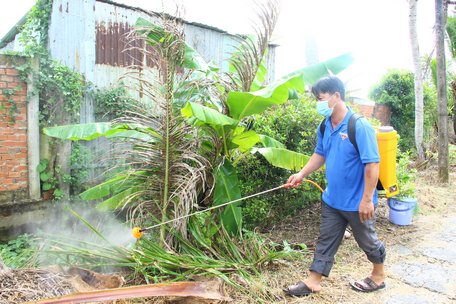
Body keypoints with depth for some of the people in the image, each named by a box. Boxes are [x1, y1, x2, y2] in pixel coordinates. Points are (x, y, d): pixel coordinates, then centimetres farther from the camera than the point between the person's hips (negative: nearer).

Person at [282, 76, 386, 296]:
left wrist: (367, 199, -23)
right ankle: (313, 282, 26)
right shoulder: (325, 126, 0)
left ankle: (378, 276, 42)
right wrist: (302, 174, 2)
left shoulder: (359, 126, -23)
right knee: (325, 241, 14)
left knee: (367, 240, 17)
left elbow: (372, 164, -23)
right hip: (332, 199, 7)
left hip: (357, 202, -6)